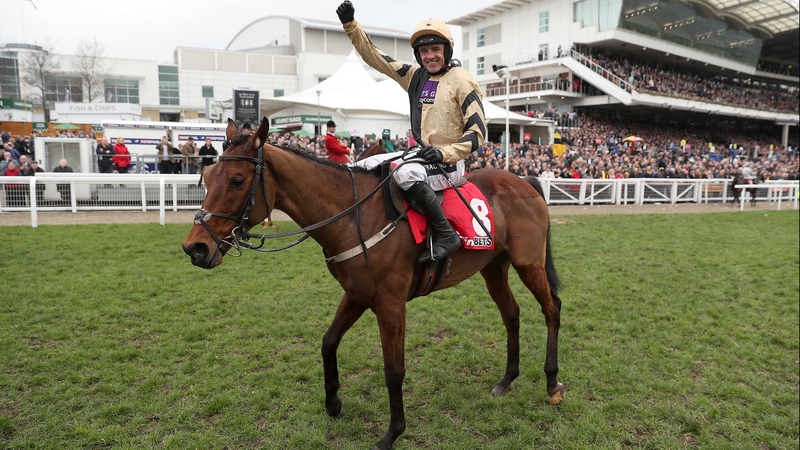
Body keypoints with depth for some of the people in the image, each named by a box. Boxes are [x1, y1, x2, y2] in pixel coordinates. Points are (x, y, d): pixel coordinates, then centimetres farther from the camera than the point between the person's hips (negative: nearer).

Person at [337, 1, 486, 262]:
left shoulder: (462, 81, -8)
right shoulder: (415, 76, 10)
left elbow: (477, 131, -12)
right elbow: (374, 57, 13)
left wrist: (444, 153, -25)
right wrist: (350, 24, 3)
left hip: (447, 163, -8)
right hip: (418, 154, 8)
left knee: (405, 173, -36)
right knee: (364, 168, 6)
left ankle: (446, 235, -26)